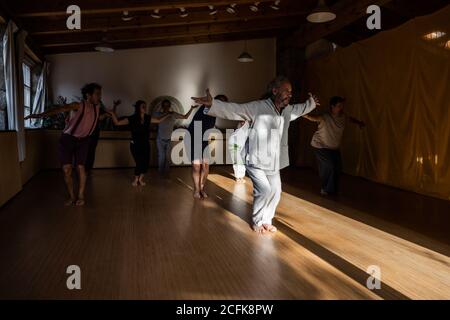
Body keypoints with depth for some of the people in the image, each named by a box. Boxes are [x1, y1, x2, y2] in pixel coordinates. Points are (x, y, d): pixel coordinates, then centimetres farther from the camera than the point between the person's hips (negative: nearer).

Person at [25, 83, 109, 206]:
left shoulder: (97, 106, -4)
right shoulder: (78, 106, -20)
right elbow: (59, 109, -37)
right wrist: (40, 115, -48)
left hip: (83, 141, 3)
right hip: (67, 139, -3)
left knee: (81, 168, -4)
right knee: (67, 169, -4)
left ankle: (81, 196, 8)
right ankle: (72, 197, 10)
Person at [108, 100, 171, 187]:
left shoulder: (148, 118, 1)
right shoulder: (131, 119, -11)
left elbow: (159, 120, 15)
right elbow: (117, 123, -11)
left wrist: (168, 114, 12)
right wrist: (113, 114, -24)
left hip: (146, 145, 4)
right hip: (135, 145, -4)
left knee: (146, 163, -1)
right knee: (140, 163, -10)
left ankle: (140, 179, 27)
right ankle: (135, 179, 19)